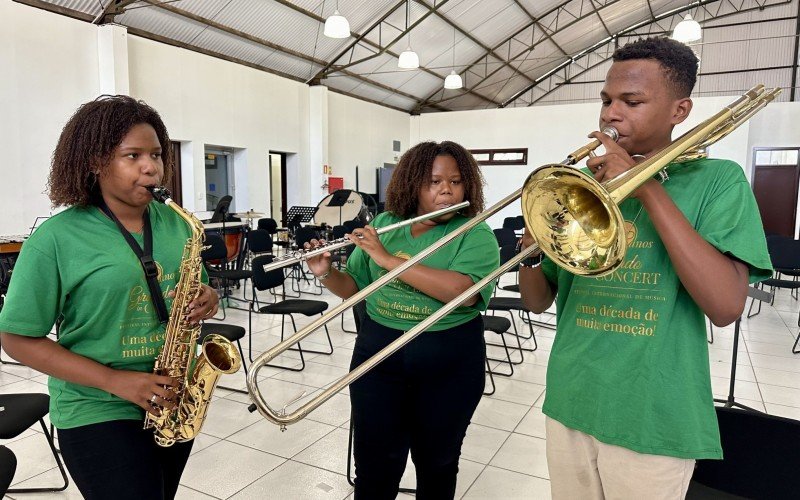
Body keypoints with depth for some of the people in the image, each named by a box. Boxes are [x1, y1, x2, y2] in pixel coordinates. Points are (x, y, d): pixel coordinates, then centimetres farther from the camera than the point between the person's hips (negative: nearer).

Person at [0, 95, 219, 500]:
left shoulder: (175, 223, 0)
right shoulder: (56, 238, -14)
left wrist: (206, 301, -13)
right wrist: (113, 380, -20)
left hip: (173, 403, 5)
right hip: (98, 415, -5)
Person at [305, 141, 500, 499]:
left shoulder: (475, 234, -8)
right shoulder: (383, 224, 4)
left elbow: (465, 291, -26)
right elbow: (353, 287, 9)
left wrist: (389, 260, -27)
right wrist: (326, 274, -14)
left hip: (450, 364, -2)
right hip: (378, 356, 2)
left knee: (437, 463, 18)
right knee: (374, 466, 10)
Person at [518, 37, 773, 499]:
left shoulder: (718, 179, -6)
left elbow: (726, 306, -21)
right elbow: (539, 302, 3)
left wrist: (647, 186, -22)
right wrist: (531, 252, -19)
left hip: (655, 421, -3)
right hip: (569, 405, 4)